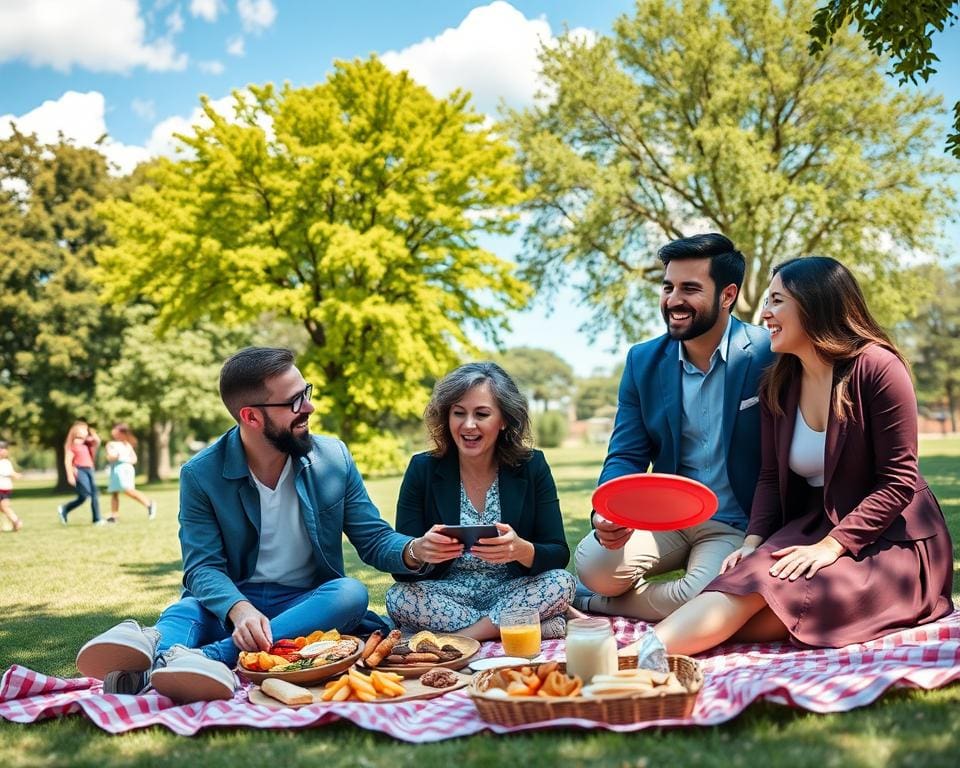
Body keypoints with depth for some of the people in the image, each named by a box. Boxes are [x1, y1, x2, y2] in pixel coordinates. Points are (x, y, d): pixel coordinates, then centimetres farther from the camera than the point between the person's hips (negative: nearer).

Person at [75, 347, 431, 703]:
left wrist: (414, 551, -22)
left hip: (307, 605, 1)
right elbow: (203, 566, -13)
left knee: (351, 593, -31)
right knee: (187, 610, -30)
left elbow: (375, 540, 2)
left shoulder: (333, 457, 0)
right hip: (231, 601, -1)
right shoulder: (201, 474, -6)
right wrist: (240, 610, -35)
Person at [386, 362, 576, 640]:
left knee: (561, 582, -27)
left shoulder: (532, 467, -3)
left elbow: (559, 554, -6)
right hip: (448, 594, 1)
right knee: (398, 597, -28)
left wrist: (522, 550, -30)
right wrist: (419, 552, -32)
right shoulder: (423, 469, -4)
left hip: (511, 593, 0)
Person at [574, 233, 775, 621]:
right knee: (594, 564, -25)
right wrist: (606, 514, -20)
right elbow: (626, 456, 0)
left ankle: (597, 604, -4)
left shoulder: (770, 356, -12)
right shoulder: (643, 361, 1)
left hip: (735, 525, -2)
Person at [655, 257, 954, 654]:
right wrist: (753, 542, -10)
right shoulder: (778, 384, 7)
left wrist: (832, 545, -24)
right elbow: (771, 476, 7)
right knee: (749, 576, -27)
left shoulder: (876, 367, -14)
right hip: (810, 526, 11)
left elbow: (899, 480, -16)